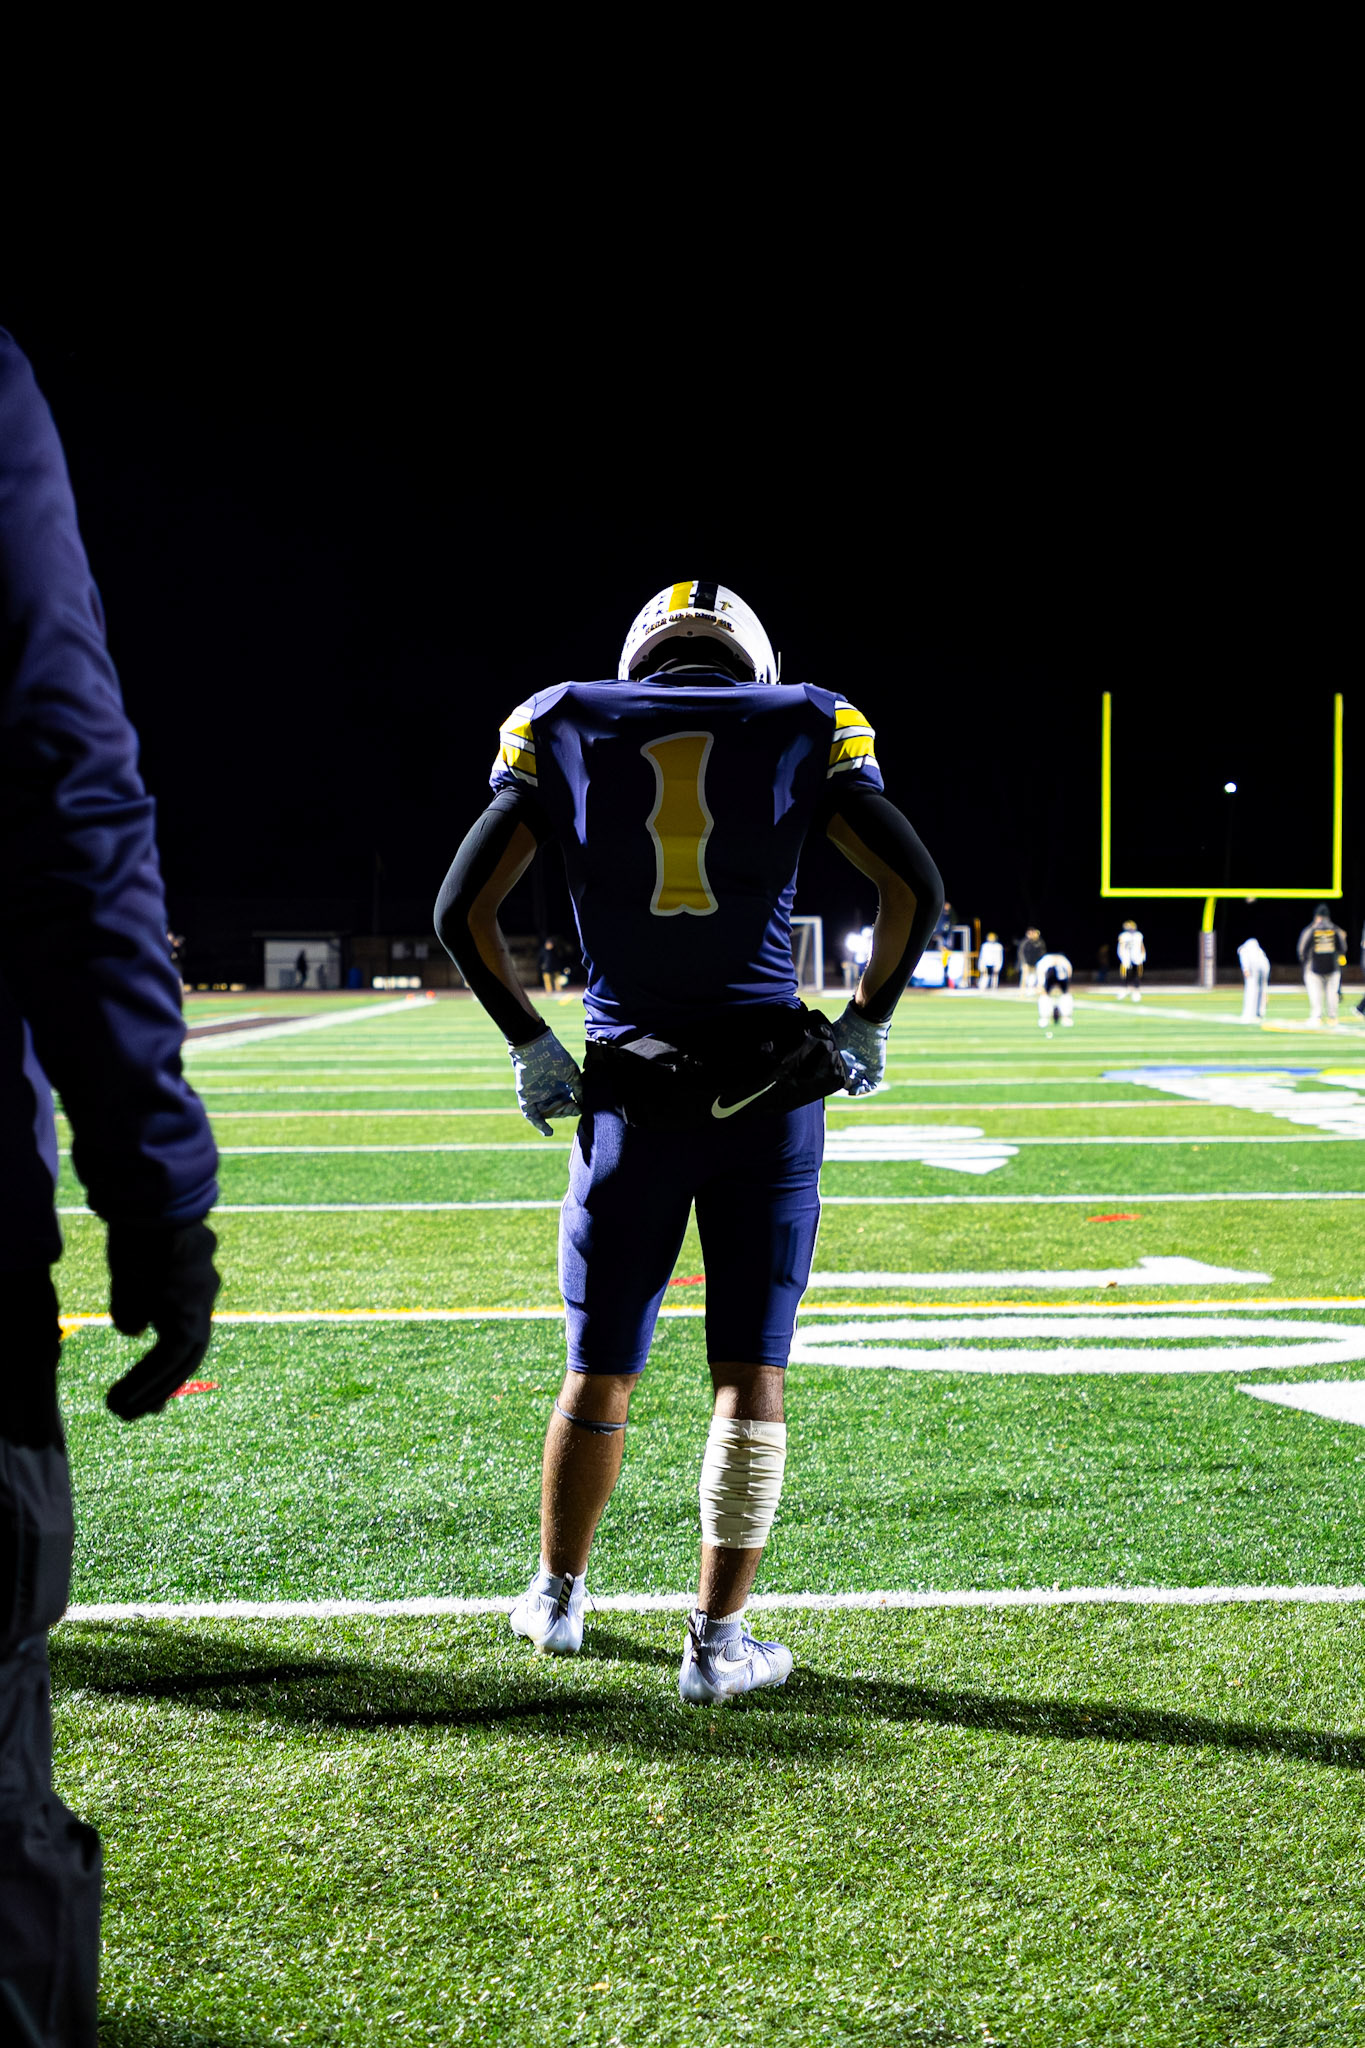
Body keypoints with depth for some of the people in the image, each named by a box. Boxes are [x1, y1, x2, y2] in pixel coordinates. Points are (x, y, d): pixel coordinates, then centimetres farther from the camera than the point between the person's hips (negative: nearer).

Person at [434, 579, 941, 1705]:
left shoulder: (567, 730, 7)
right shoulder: (802, 727, 5)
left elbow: (462, 912, 3)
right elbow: (916, 888, 1)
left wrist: (530, 1043, 12)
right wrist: (865, 1027, 11)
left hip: (632, 1095, 1)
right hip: (772, 1095, -1)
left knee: (601, 1367, 14)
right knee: (750, 1373, 4)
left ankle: (559, 1596, 30)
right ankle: (718, 1640, 6)